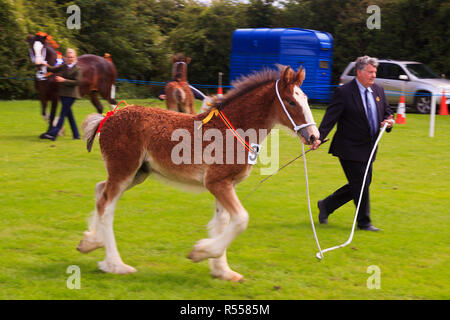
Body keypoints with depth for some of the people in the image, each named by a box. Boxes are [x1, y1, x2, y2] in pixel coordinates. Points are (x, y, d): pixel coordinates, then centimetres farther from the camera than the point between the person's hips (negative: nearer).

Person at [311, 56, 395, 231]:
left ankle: (326, 205, 27)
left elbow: (387, 112, 17)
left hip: (367, 149, 8)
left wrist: (389, 122, -7)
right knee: (360, 184, -6)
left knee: (361, 184, 12)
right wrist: (319, 138, -28)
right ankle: (364, 222, 8)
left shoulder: (378, 91, 8)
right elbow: (330, 117, -17)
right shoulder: (344, 92, -13)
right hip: (350, 149, -8)